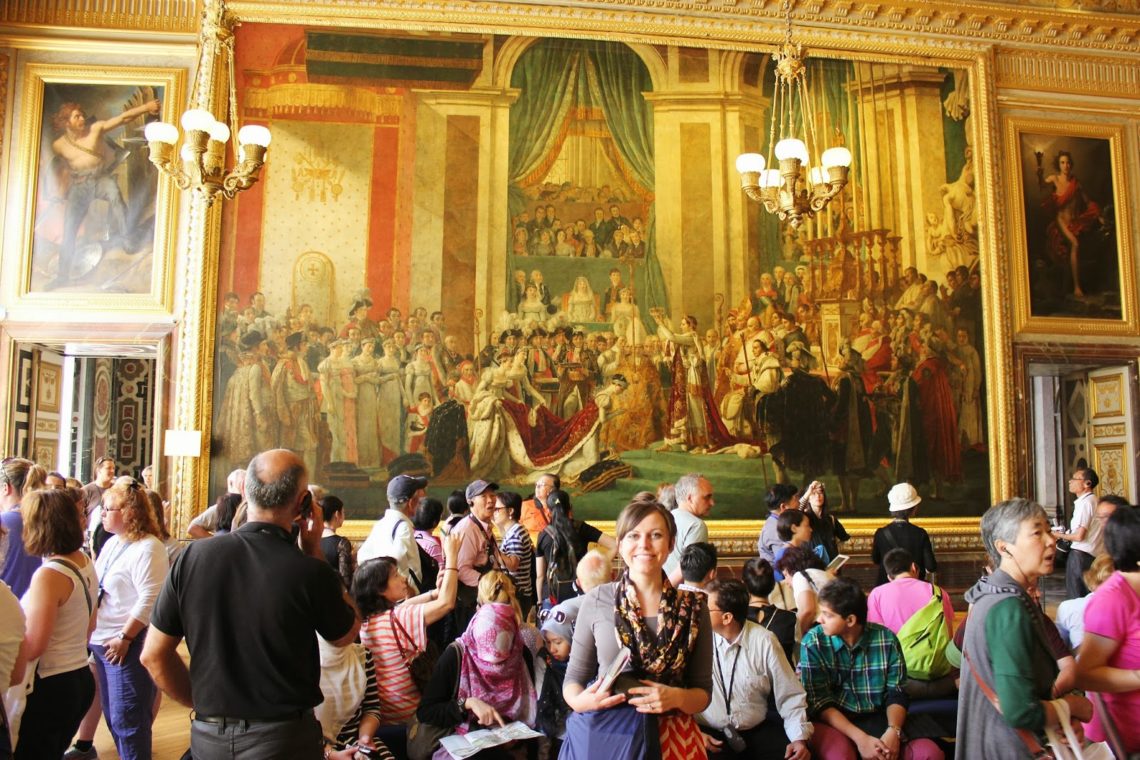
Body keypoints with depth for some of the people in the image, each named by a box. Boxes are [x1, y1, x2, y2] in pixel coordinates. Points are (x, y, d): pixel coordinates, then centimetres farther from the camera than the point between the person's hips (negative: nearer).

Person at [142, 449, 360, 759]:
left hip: (208, 734, 3)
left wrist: (204, 703, 12)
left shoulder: (194, 556, -11)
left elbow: (154, 655, -2)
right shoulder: (310, 572, -20)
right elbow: (347, 635, 1)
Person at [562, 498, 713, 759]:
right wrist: (580, 700, -19)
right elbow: (574, 678, 1)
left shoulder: (693, 608, -4)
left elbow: (703, 692, 1)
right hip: (605, 735, 0)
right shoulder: (596, 601, -7)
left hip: (673, 737, 1)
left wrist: (677, 698, -19)